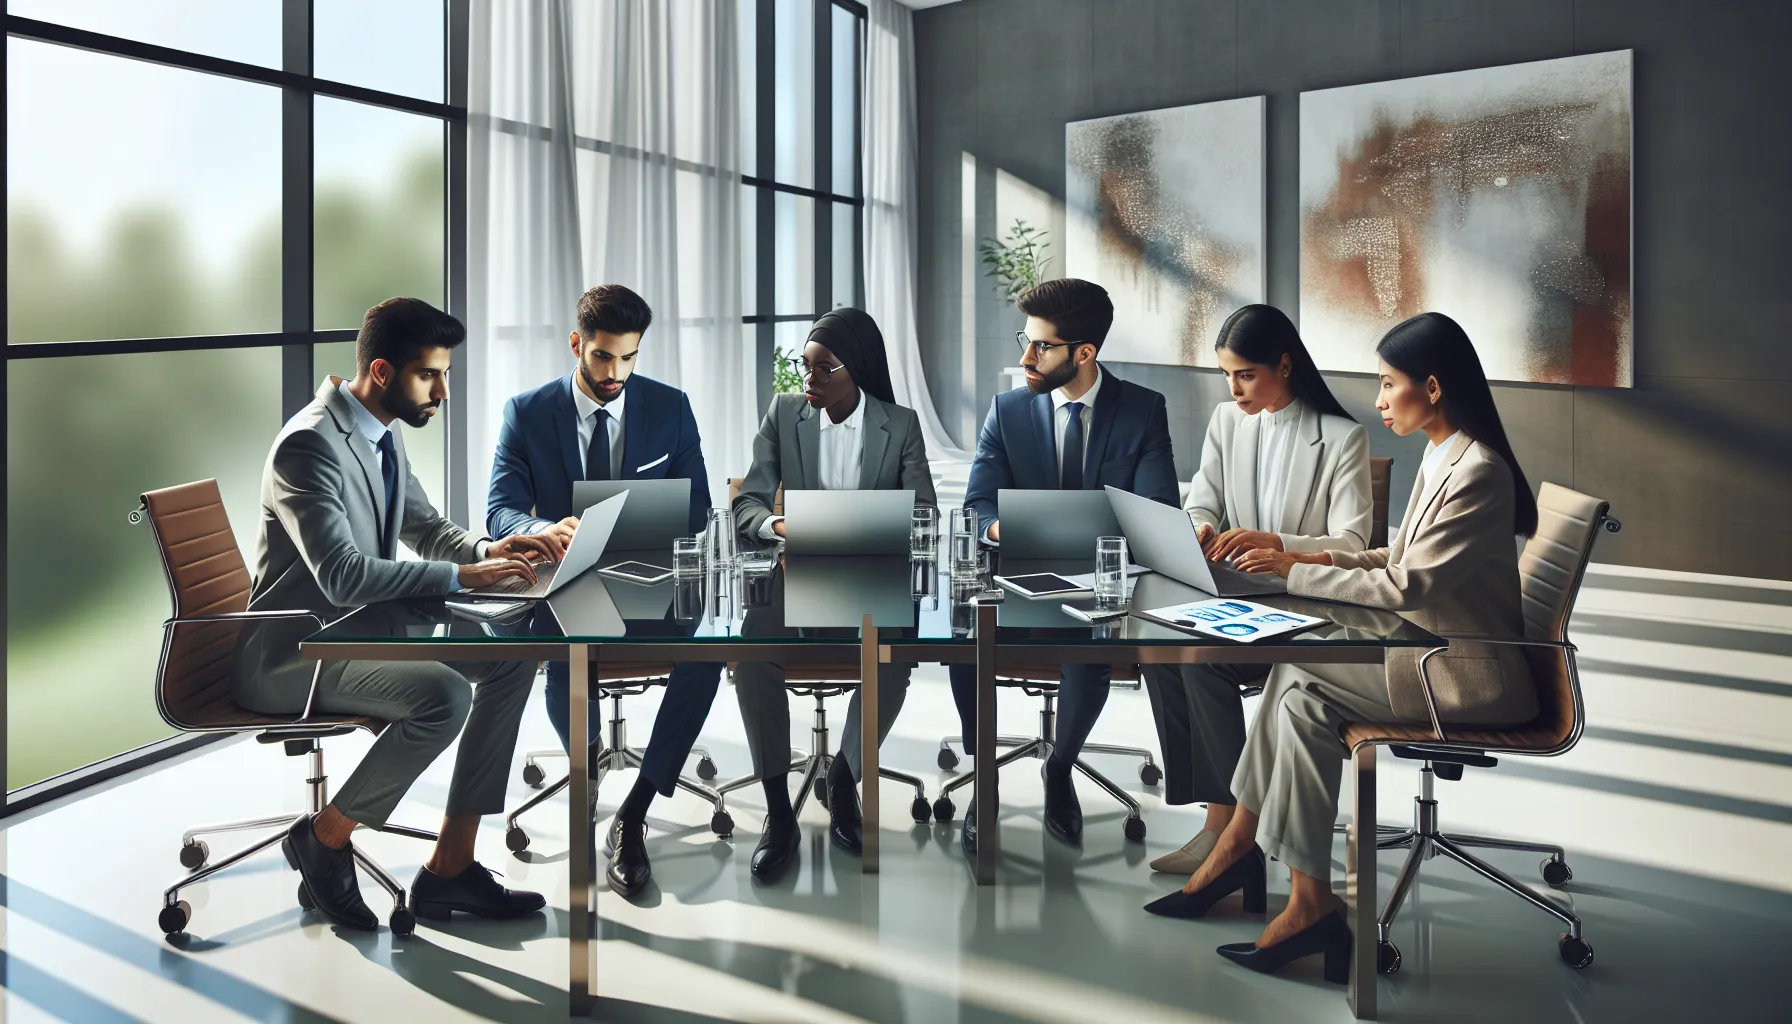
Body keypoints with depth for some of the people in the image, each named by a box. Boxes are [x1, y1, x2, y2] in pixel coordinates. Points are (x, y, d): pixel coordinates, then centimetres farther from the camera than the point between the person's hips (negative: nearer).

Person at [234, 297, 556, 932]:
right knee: (442, 696, -31)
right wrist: (460, 576, -29)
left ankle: (449, 866, -2)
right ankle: (325, 837, -4)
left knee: (512, 656, -4)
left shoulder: (382, 433, 8)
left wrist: (485, 551, -2)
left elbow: (424, 527, 19)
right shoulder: (308, 444, -21)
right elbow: (342, 576, -31)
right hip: (290, 655, -9)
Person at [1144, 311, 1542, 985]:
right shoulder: (1440, 457, 11)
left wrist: (1298, 573, -16)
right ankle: (1238, 849, -5)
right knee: (1301, 696, -9)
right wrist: (1316, 559, 1)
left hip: (1469, 675, -9)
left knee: (1293, 671, -17)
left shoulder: (1478, 473, -20)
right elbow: (1399, 559, 16)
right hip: (1435, 652, 9)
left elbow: (1407, 585, -23)